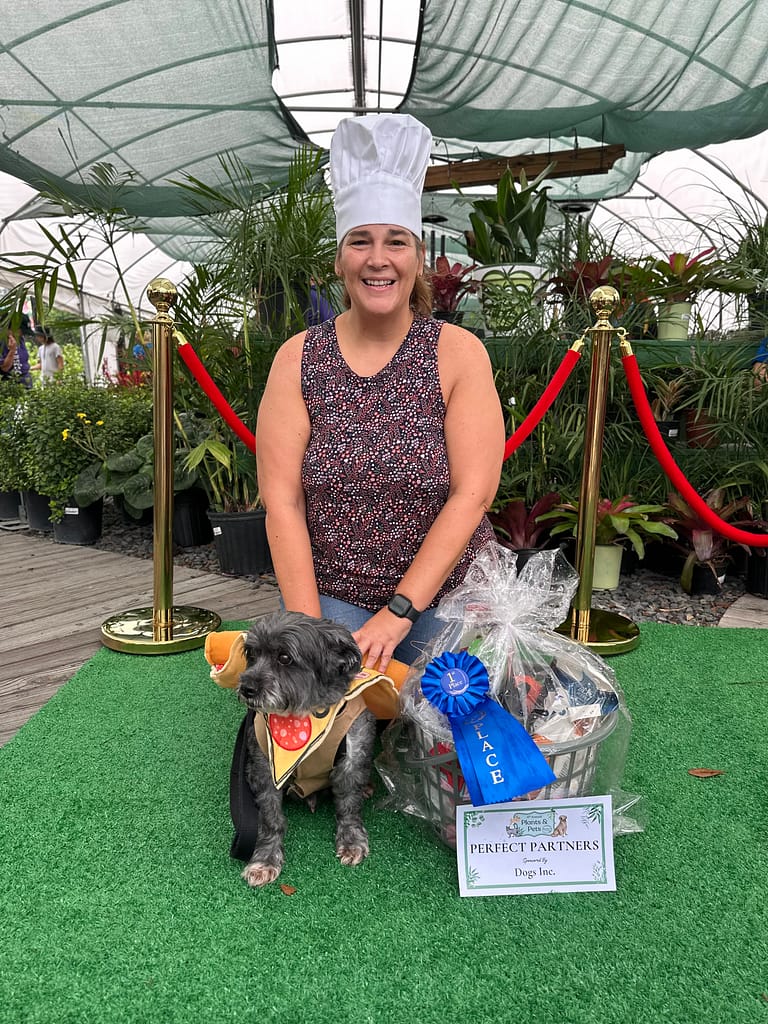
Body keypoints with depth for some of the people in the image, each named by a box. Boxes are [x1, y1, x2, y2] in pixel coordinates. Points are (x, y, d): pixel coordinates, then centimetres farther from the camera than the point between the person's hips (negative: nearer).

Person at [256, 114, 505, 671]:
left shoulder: (459, 353, -6)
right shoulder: (298, 359, -3)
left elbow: (472, 494, -13)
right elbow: (282, 500, -8)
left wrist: (399, 612, -19)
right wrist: (308, 627, -16)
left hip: (444, 595, 0)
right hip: (329, 594, 1)